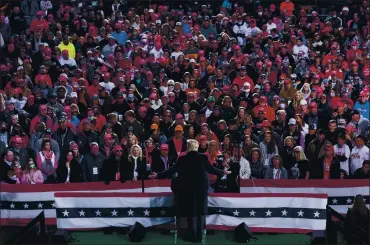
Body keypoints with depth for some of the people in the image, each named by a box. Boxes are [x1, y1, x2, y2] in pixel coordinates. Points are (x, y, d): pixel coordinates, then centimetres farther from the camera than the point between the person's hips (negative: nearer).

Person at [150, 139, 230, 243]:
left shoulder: (182, 159, -8)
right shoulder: (203, 157, -5)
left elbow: (171, 170, -7)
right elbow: (211, 169, 5)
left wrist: (158, 175, 2)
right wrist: (222, 172, 21)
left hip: (187, 188, -1)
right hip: (201, 187, 1)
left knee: (190, 210, 9)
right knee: (200, 210, 10)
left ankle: (192, 235, 11)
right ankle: (199, 235, 14)